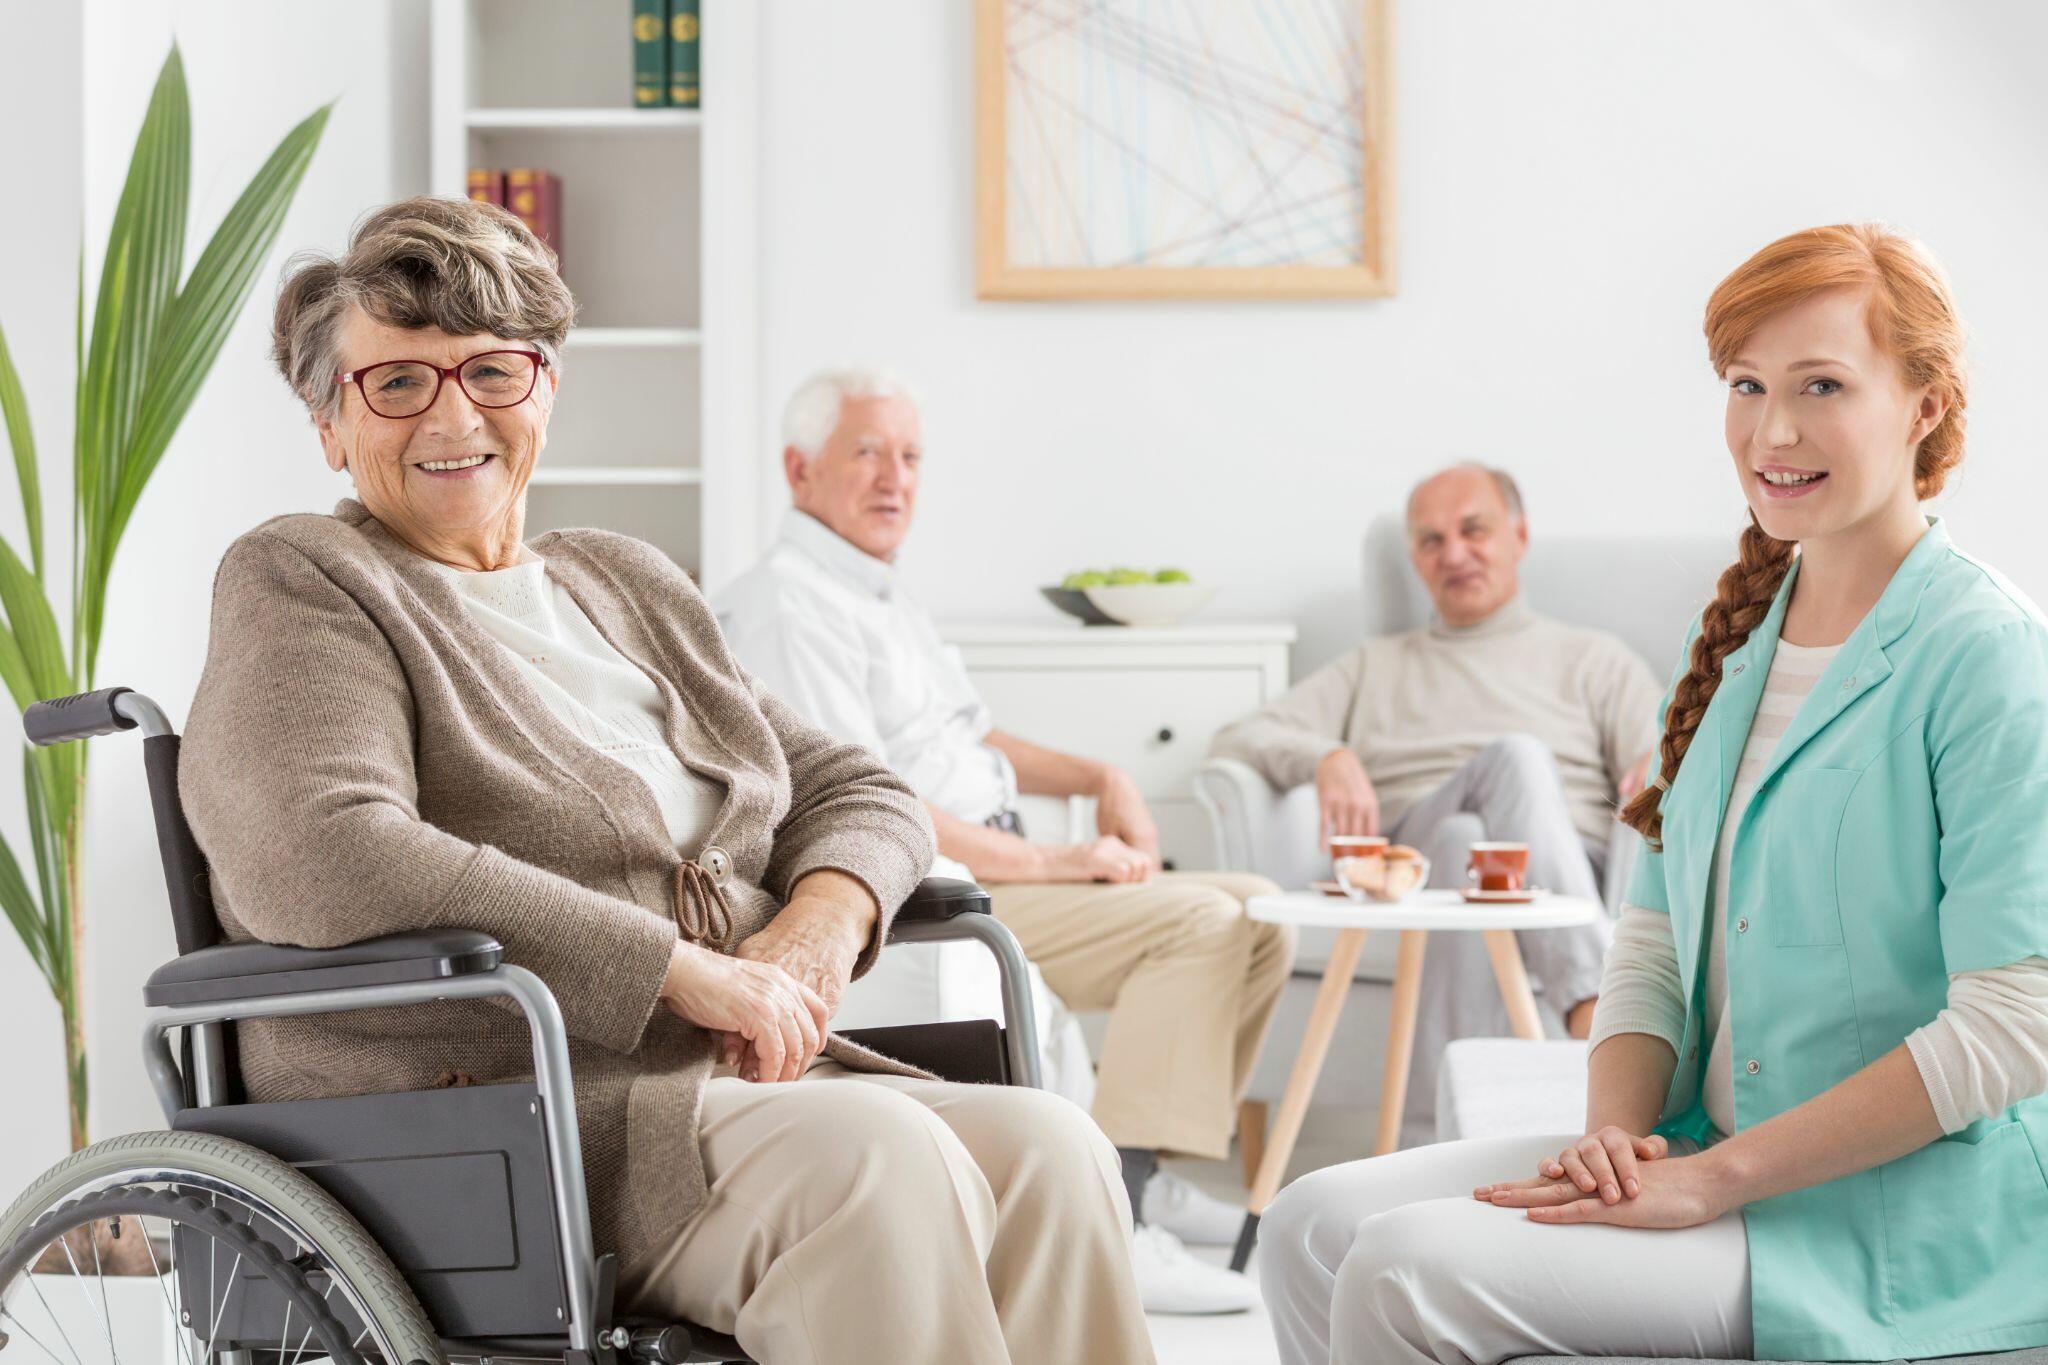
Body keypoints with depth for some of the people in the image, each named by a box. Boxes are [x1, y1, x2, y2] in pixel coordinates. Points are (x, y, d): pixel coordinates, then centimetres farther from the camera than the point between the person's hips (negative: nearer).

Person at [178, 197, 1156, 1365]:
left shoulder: (627, 586, 23)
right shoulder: (302, 585, 1)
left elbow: (854, 790, 26)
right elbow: (321, 860, -18)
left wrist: (824, 917, -1)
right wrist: (683, 970, -19)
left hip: (747, 1082, 7)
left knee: (1049, 1148, -22)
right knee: (874, 1157, -32)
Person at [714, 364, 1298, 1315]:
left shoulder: (878, 594, 22)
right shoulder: (786, 604, -12)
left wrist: (1098, 776, 12)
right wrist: (1051, 861, -19)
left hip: (991, 874, 10)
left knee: (1255, 912, 4)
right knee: (1197, 921, -24)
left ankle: (1143, 1176, 4)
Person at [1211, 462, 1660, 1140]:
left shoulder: (1593, 659, 28)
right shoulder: (1376, 666, 33)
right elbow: (1237, 740, 19)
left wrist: (1661, 769, -16)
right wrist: (1327, 757, -4)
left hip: (1566, 868, -1)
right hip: (1407, 864, 1)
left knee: (1464, 837, -38)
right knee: (1516, 757, -33)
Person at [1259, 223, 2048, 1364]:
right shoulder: (1738, 637, 12)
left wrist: (1717, 1178, -19)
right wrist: (1616, 1134, -8)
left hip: (1910, 1211, -7)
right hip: (1711, 1148, 7)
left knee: (1412, 1272, -22)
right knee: (1317, 1228, -8)